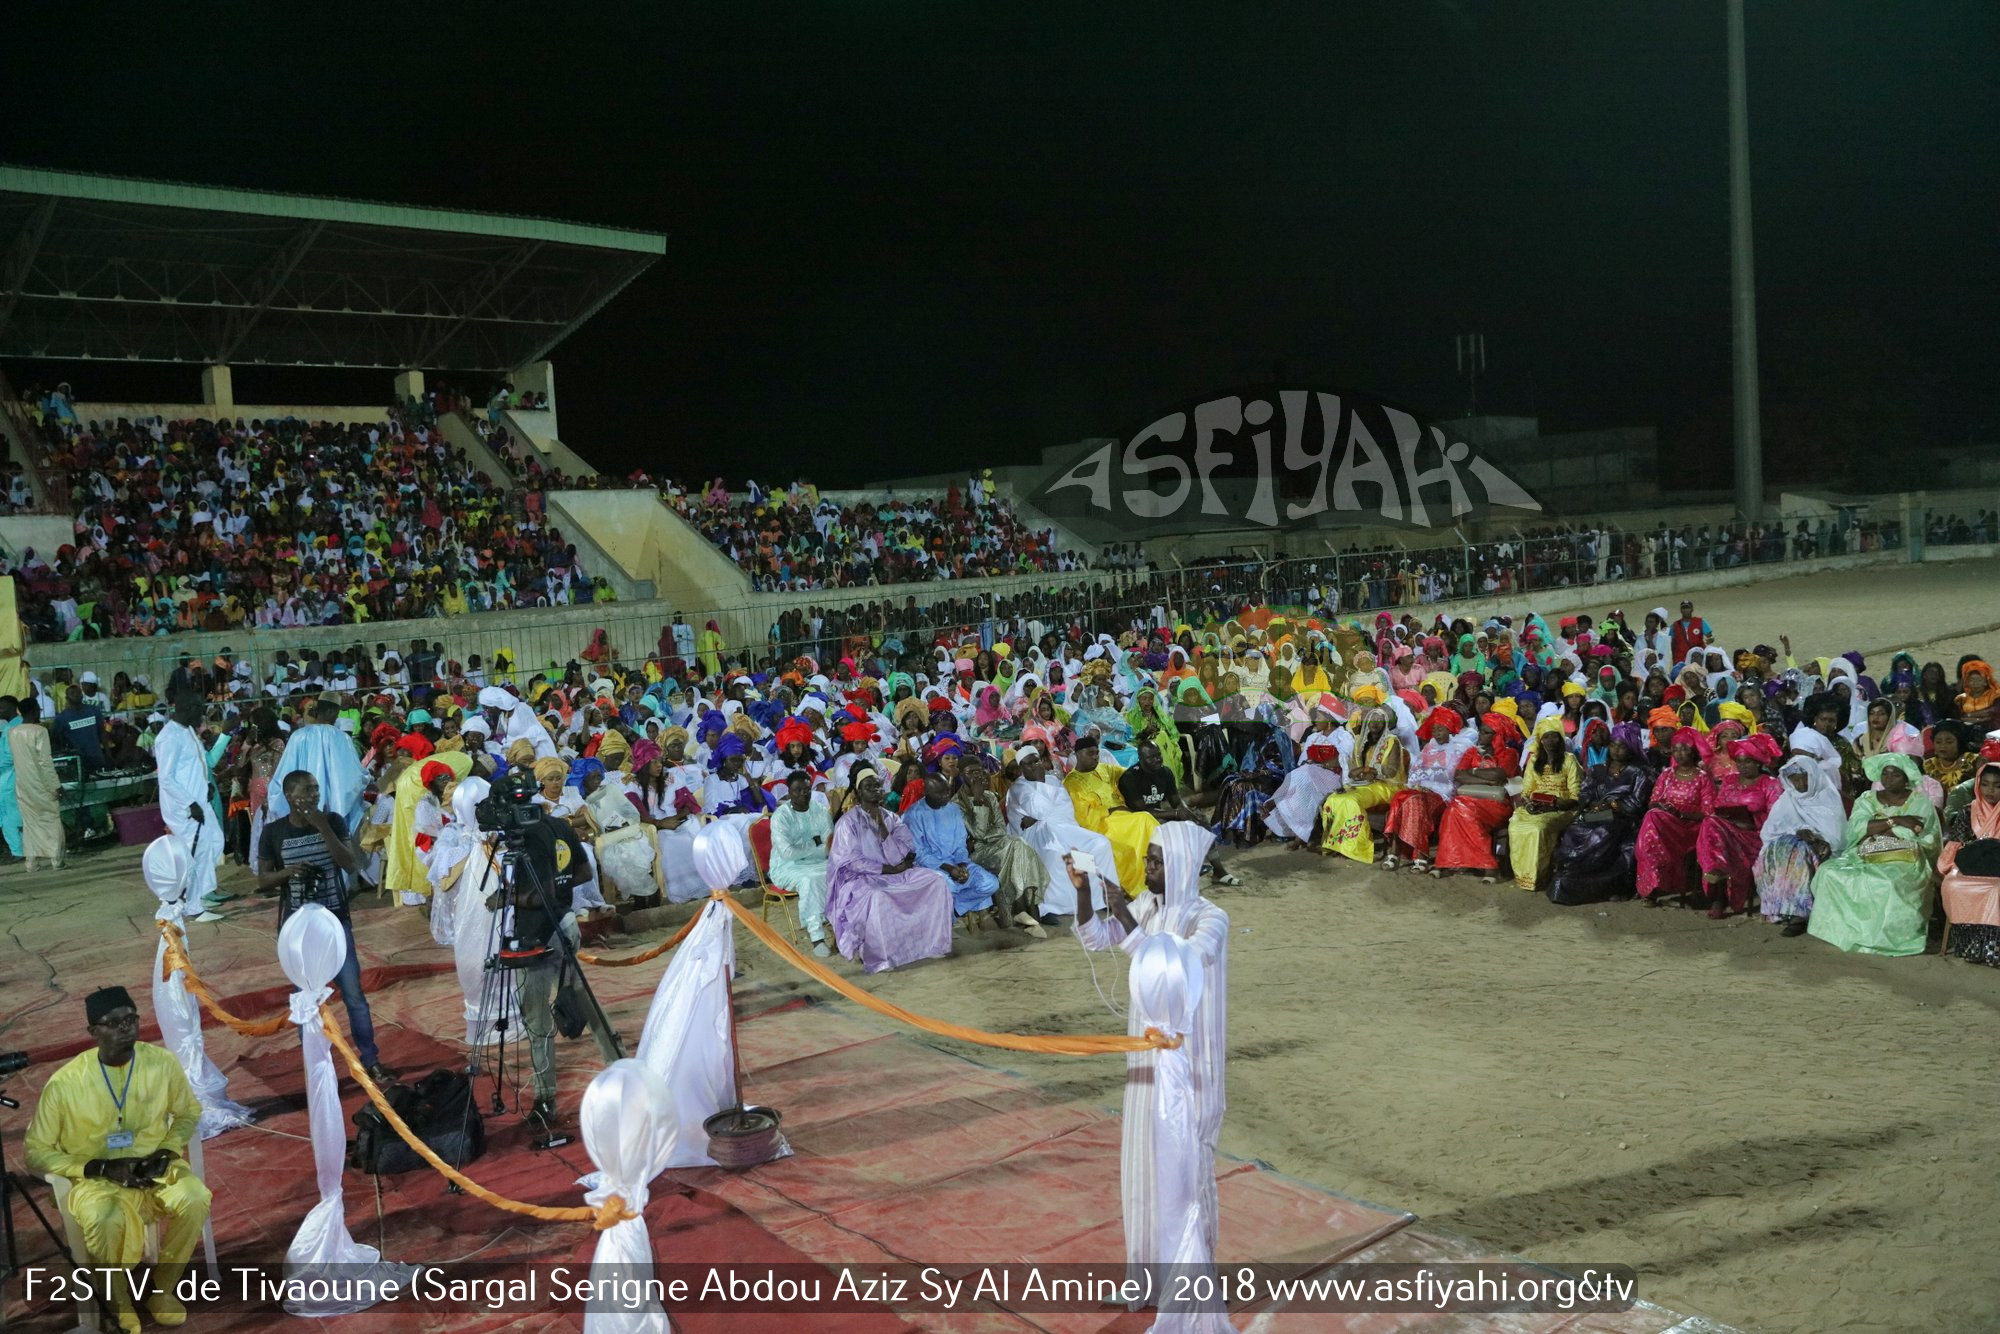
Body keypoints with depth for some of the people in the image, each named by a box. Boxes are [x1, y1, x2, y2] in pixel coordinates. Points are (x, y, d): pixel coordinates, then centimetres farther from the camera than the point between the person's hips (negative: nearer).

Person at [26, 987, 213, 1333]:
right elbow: (37, 1153, -6)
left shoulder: (162, 1062, -9)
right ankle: (116, 1301, -4)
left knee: (195, 1200, -28)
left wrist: (167, 1152, -10)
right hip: (95, 1176, -2)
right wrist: (101, 1168, -17)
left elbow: (189, 1112, 9)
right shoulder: (65, 1083, -16)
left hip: (154, 1167, 2)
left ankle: (159, 1287, -2)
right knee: (104, 1220, -35)